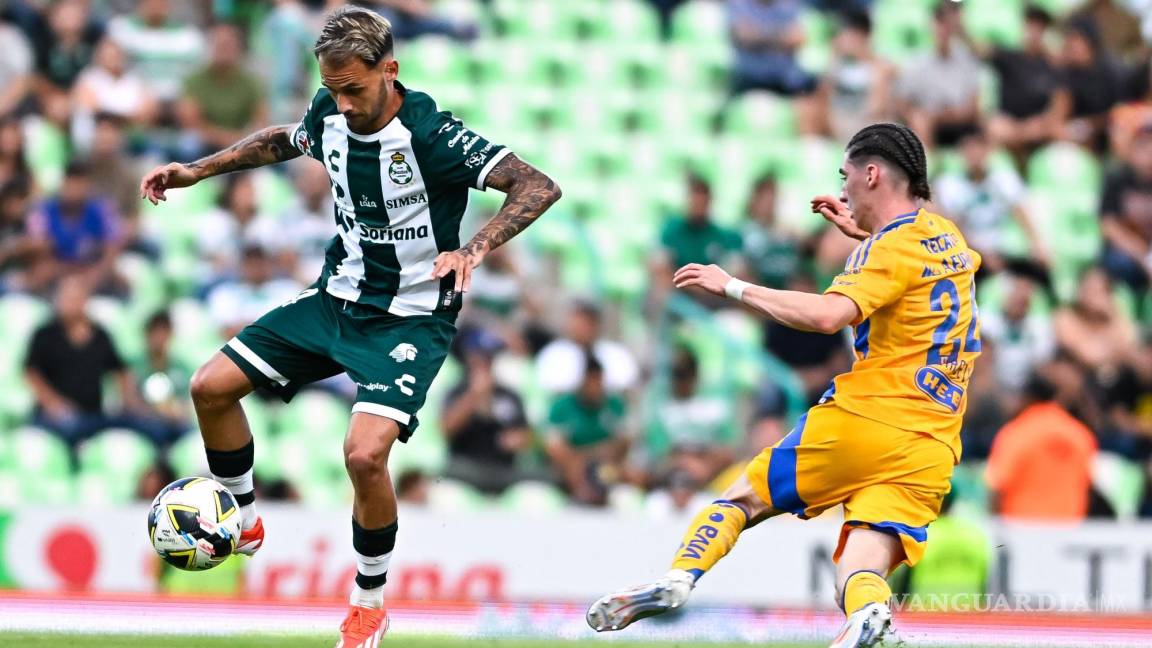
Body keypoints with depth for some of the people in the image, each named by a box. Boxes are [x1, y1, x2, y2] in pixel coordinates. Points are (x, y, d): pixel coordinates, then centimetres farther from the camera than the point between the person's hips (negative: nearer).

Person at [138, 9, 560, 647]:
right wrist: (196, 170, 15)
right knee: (211, 386, 1)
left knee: (364, 452, -25)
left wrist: (473, 250, -44)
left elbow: (539, 187, -31)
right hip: (338, 297, 7)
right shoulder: (331, 115, -4)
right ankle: (241, 524, 24)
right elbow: (283, 140, 21)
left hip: (411, 317, -7)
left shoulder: (431, 134, -25)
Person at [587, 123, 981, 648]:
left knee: (742, 499, 12)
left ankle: (677, 580, -9)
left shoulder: (892, 247, -6)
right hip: (933, 452, 6)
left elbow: (827, 315, -24)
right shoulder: (946, 236, 17)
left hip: (860, 422, -6)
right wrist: (865, 233, 42)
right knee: (861, 586, -5)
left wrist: (733, 287, -15)